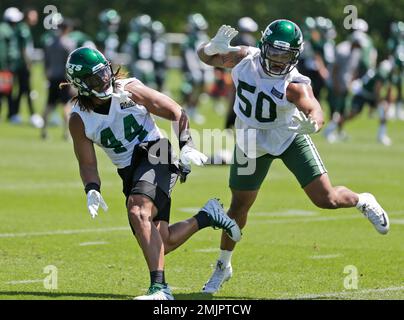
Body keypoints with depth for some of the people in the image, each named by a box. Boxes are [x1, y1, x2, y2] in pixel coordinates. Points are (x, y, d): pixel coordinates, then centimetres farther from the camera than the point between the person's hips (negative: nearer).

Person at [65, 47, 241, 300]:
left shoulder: (130, 91, -8)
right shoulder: (79, 120, -2)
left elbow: (176, 113, -2)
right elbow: (87, 163, 5)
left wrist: (186, 146, -16)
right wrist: (92, 190, -15)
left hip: (157, 157, -5)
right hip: (130, 173, 5)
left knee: (138, 212, -31)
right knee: (161, 243, 0)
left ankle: (160, 288, -34)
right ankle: (207, 216, 26)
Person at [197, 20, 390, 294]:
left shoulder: (294, 85, -31)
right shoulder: (245, 58, -19)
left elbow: (316, 111, -47)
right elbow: (205, 56, -6)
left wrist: (312, 124, -70)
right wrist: (215, 46, -30)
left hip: (290, 139, -3)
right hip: (252, 143, 3)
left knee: (326, 198, -8)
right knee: (239, 206, 9)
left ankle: (363, 202, 27)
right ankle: (223, 266, 29)